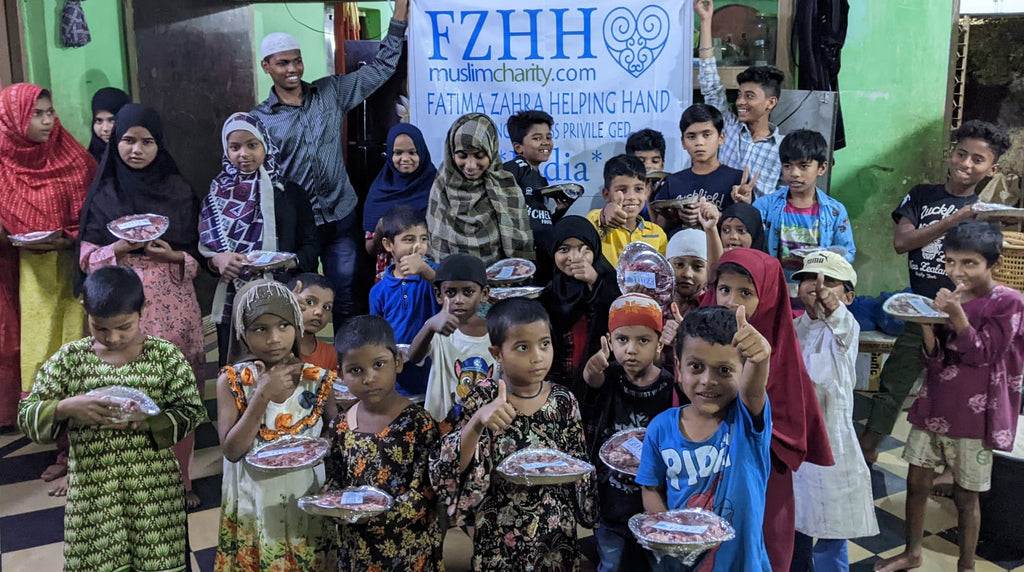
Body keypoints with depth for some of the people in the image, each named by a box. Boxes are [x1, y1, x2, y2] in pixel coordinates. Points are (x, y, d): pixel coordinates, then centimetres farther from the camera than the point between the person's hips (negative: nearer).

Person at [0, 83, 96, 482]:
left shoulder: (73, 159, 0)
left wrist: (69, 240, -14)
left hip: (74, 272, -2)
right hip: (34, 278, 2)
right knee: (41, 357, 4)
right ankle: (66, 447, 15)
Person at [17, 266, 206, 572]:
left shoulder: (165, 355, -4)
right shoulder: (70, 358, 0)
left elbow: (193, 412, -3)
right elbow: (27, 416, 1)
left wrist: (142, 421, -18)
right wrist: (66, 408, -19)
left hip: (154, 489, -1)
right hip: (91, 491, 1)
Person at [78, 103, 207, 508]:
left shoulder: (179, 191, 6)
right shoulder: (104, 193, 6)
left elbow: (196, 256, 9)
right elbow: (87, 257, 5)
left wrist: (173, 256, -11)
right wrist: (120, 249, -13)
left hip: (172, 306, 0)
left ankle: (179, 478, 15)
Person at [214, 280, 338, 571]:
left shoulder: (318, 381, -8)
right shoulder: (232, 380, -9)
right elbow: (232, 450, -16)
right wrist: (262, 396, -24)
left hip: (307, 506, 1)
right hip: (253, 508, 0)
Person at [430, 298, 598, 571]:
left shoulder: (564, 401, -4)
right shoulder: (483, 398, -11)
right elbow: (448, 473, -20)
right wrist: (477, 423, -32)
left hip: (558, 536, 2)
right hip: (501, 541, -2)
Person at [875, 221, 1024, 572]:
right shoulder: (950, 299, 5)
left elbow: (983, 353, -14)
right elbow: (934, 360, 3)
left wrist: (957, 314, -25)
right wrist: (927, 324, -15)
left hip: (974, 414, -5)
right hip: (933, 406, 5)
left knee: (965, 496, 5)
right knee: (916, 481, 12)